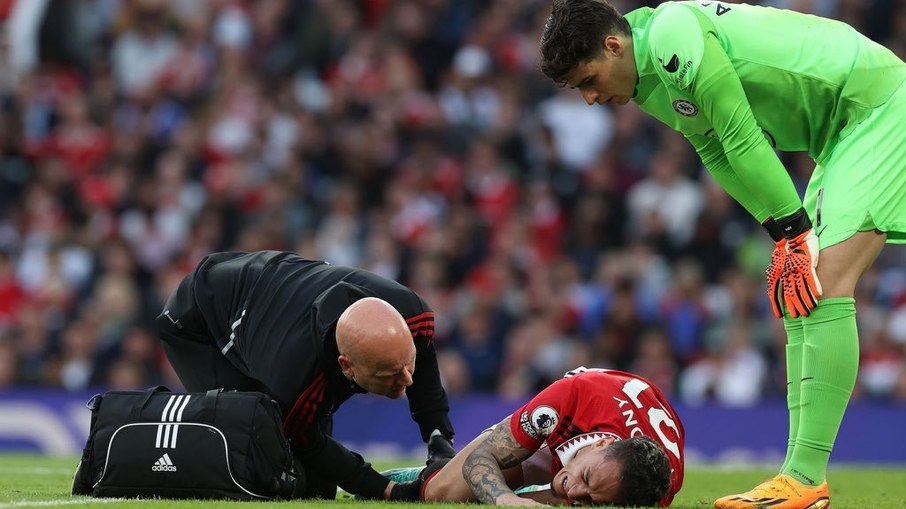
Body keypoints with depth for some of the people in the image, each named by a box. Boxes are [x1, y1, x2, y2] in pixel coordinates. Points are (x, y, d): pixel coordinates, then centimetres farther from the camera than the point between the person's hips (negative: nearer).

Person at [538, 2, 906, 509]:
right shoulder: (650, 86, 9)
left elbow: (741, 138, -21)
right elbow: (720, 153, 13)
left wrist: (795, 232, -16)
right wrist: (785, 235, 2)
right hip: (842, 133, 10)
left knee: (821, 286, -18)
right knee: (799, 294, 6)